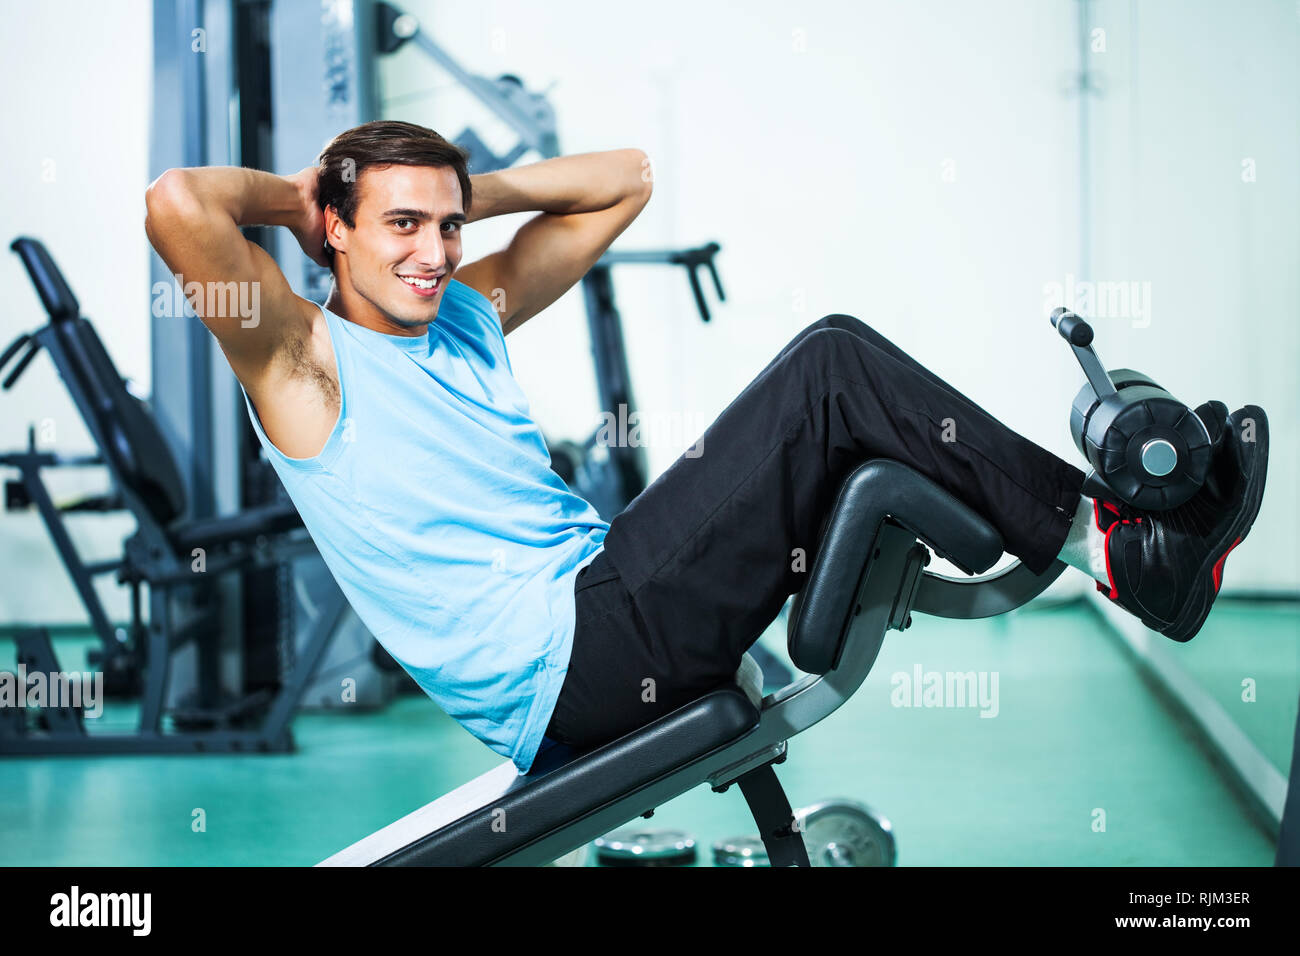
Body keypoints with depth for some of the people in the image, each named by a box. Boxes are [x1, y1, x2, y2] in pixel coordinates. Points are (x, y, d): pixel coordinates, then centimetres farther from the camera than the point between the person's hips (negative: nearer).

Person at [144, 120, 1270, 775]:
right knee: (831, 366, -15)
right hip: (558, 669, -9)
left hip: (604, 597, 9)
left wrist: (465, 189, 17)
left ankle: (1131, 545, -1)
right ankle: (1108, 543, -9)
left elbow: (623, 179, 27)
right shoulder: (305, 360, -3)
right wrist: (292, 194, -2)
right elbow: (176, 206, -22)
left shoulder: (471, 311, 19)